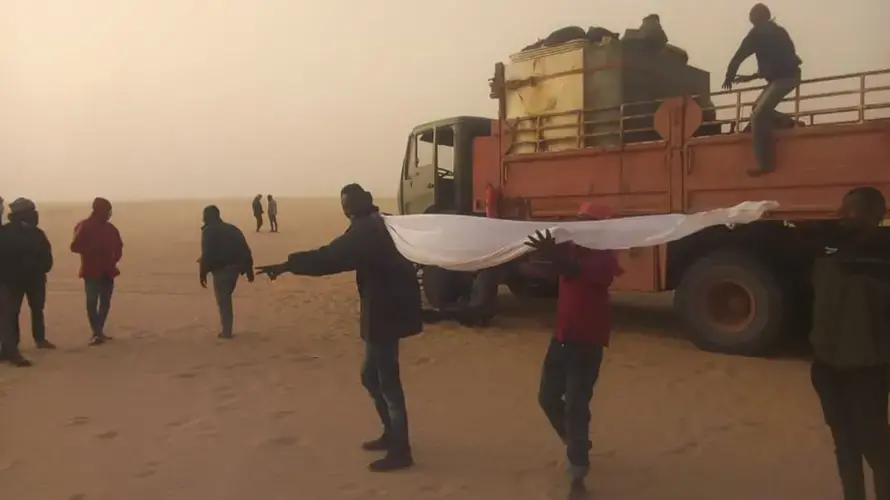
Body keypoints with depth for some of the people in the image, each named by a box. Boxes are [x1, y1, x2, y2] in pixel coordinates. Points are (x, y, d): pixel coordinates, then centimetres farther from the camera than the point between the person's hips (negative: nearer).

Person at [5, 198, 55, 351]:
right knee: (13, 311, -2)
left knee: (37, 309, 11)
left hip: (35, 278, 4)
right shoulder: (6, 232, -6)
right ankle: (12, 343, 3)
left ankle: (40, 339, 19)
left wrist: (41, 269, -12)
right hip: (14, 278, -4)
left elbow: (46, 255, 4)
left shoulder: (36, 232, 5)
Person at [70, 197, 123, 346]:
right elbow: (75, 246, -14)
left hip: (108, 271, 6)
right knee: (92, 303, -9)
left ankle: (99, 331, 17)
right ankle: (96, 333, -7)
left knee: (105, 302, 9)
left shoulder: (110, 228, 11)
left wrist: (115, 259, 7)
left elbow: (118, 245, 22)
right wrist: (93, 248, -22)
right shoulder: (84, 227, -7)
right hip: (92, 271, -6)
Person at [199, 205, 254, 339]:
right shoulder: (232, 229, 18)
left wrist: (203, 273, -9)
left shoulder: (208, 231, -3)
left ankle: (226, 332, 4)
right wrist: (249, 269, 14)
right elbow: (245, 250, 13)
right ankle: (227, 329, 23)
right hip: (235, 267, 7)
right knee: (226, 298, 20)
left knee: (223, 301, 1)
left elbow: (206, 254, -14)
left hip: (221, 269, -7)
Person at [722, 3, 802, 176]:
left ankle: (765, 163, -15)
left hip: (784, 78, -9)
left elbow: (738, 57, -2)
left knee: (758, 116, -11)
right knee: (760, 108, 21)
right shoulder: (777, 32, 23)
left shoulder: (758, 33, -2)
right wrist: (750, 77, 26)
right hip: (787, 75, 9)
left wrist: (729, 78, 12)